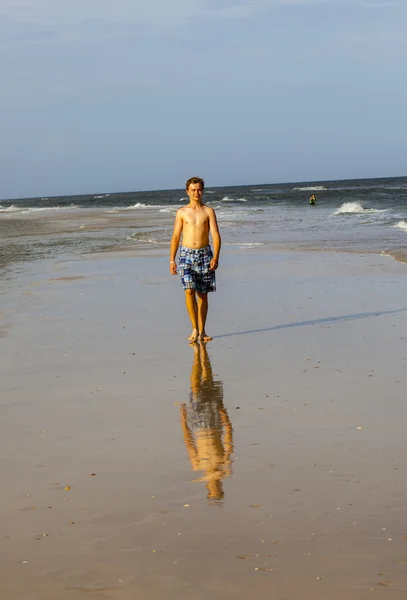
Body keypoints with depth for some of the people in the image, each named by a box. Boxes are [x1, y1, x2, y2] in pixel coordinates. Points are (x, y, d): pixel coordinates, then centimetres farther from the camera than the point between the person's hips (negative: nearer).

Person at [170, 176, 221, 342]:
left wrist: (216, 257, -17)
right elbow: (175, 237, 7)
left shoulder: (208, 211, 3)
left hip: (204, 254, 1)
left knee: (203, 294, 5)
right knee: (189, 291, -15)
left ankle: (202, 331, 14)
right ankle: (195, 329, -9)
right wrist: (172, 260, 1)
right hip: (187, 254, 0)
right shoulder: (182, 212, 6)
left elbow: (216, 235, -4)